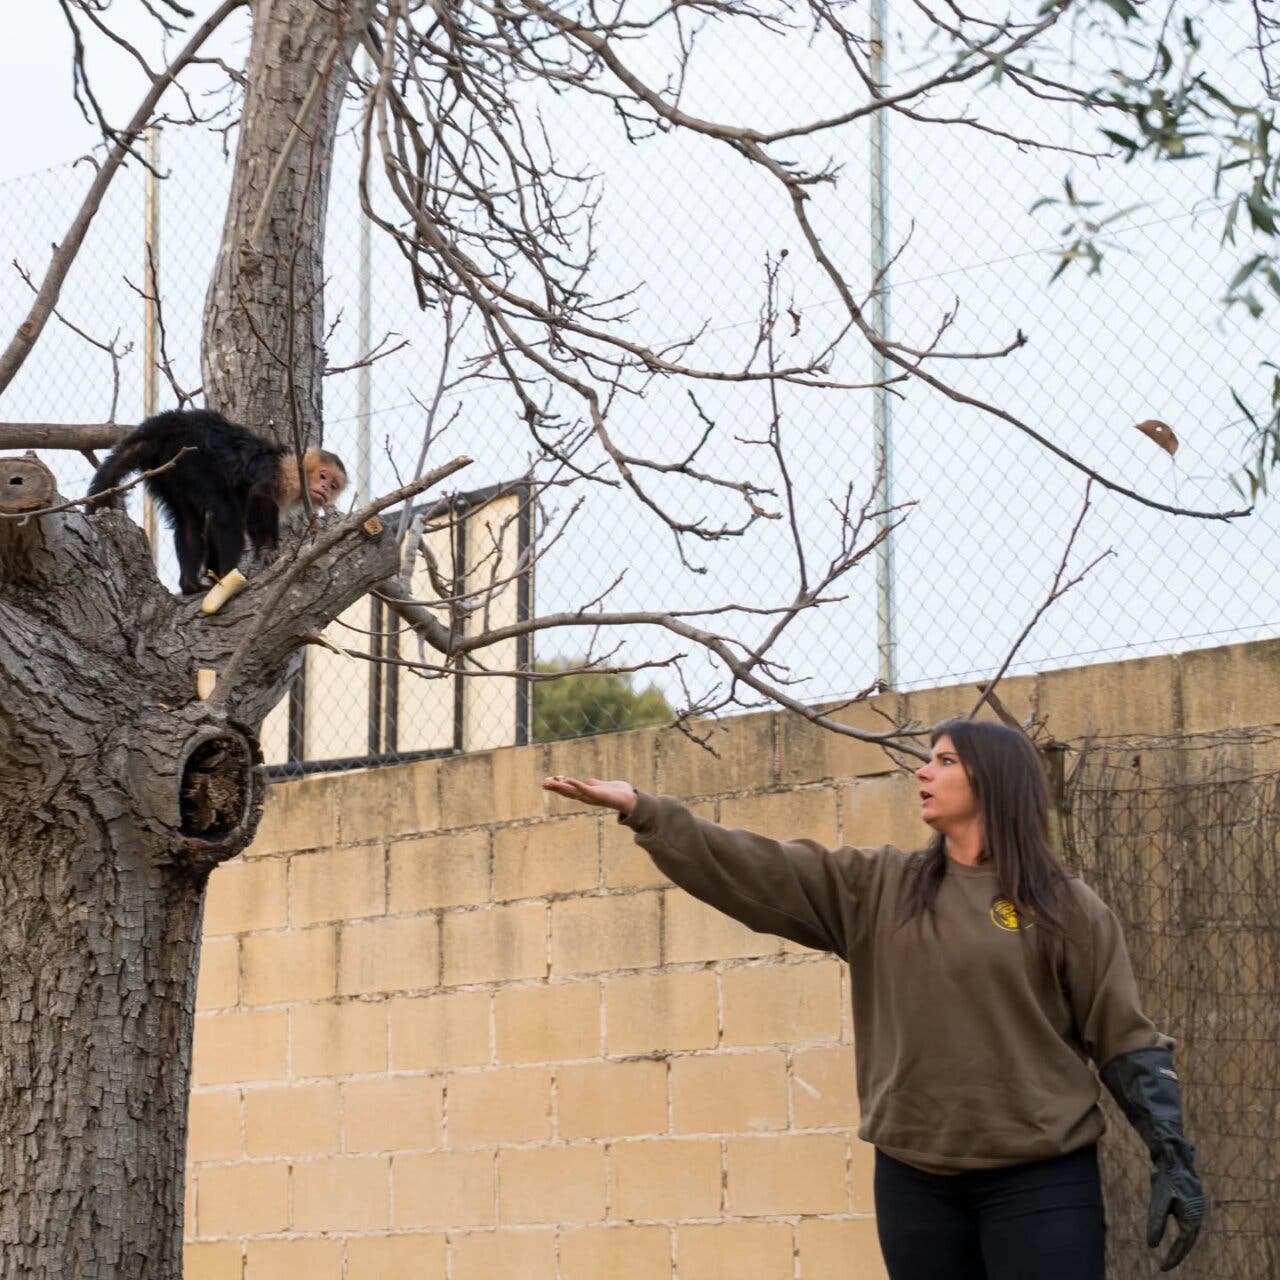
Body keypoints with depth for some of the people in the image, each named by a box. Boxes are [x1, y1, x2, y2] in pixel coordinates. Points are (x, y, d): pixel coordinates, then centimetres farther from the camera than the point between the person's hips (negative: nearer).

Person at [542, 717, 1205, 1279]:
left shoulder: (1064, 907, 0)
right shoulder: (874, 886, 9)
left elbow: (1127, 1041, 0)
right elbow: (753, 869, 3)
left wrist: (1174, 1160, -6)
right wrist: (641, 809, -6)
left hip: (1039, 1181, -4)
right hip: (914, 1178, 4)